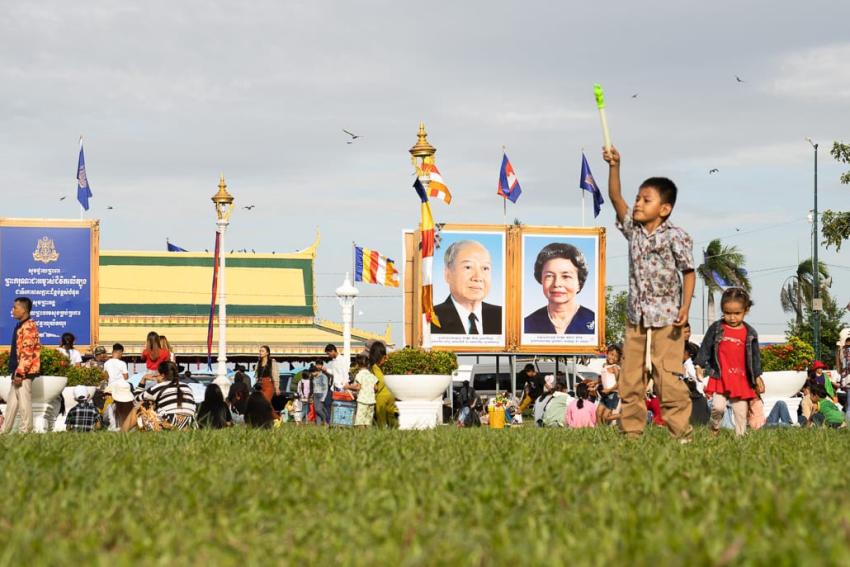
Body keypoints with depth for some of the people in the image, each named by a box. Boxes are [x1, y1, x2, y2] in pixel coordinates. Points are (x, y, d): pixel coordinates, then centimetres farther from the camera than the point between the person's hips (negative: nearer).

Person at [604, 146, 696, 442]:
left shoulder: (675, 236, -7)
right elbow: (616, 198, 0)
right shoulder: (633, 229, 8)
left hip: (666, 319, -6)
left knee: (668, 378, -9)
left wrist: (685, 307, -15)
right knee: (629, 380, 4)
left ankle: (682, 431, -3)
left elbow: (689, 272, -5)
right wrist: (614, 167, -12)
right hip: (636, 318, 6)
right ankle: (631, 431, 10)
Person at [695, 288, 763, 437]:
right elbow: (705, 349, 6)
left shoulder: (750, 333, 5)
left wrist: (757, 376, 8)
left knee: (741, 412, 4)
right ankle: (714, 429, 7)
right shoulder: (716, 329, 2)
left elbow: (755, 356, 11)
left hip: (742, 381, 2)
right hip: (720, 379, -2)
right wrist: (700, 366, 0)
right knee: (718, 407, -17)